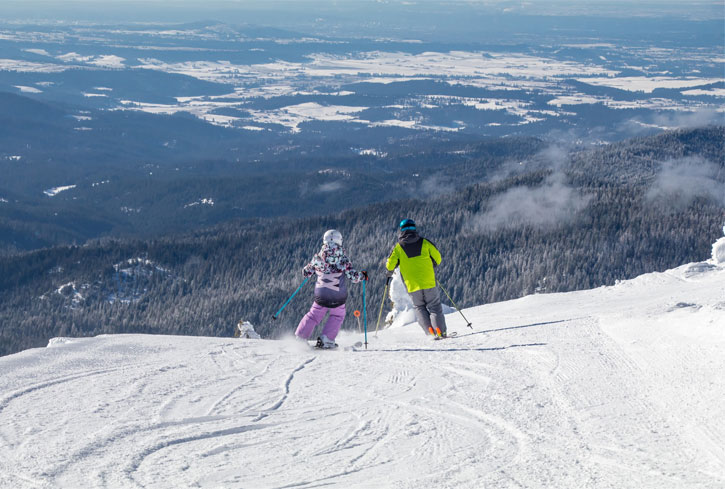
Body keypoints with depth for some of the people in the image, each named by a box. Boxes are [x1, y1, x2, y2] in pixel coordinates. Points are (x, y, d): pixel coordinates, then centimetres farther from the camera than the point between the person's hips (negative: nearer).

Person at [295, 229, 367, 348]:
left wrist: (313, 266, 28)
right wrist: (362, 275, 10)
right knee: (338, 316, 24)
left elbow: (306, 272, 8)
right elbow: (353, 277, -10)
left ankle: (299, 338, 18)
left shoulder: (318, 257, -4)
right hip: (338, 297, -2)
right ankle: (326, 339, 13)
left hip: (321, 295, 2)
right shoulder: (342, 258, -10)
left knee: (314, 315, 22)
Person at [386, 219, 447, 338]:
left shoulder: (398, 247, 0)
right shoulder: (424, 242, 1)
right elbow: (437, 258, 7)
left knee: (420, 308, 16)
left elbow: (390, 264, -4)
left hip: (412, 286, 0)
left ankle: (430, 331, -2)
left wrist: (390, 273, 18)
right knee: (434, 306, 10)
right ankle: (440, 331, -8)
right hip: (429, 283, 0)